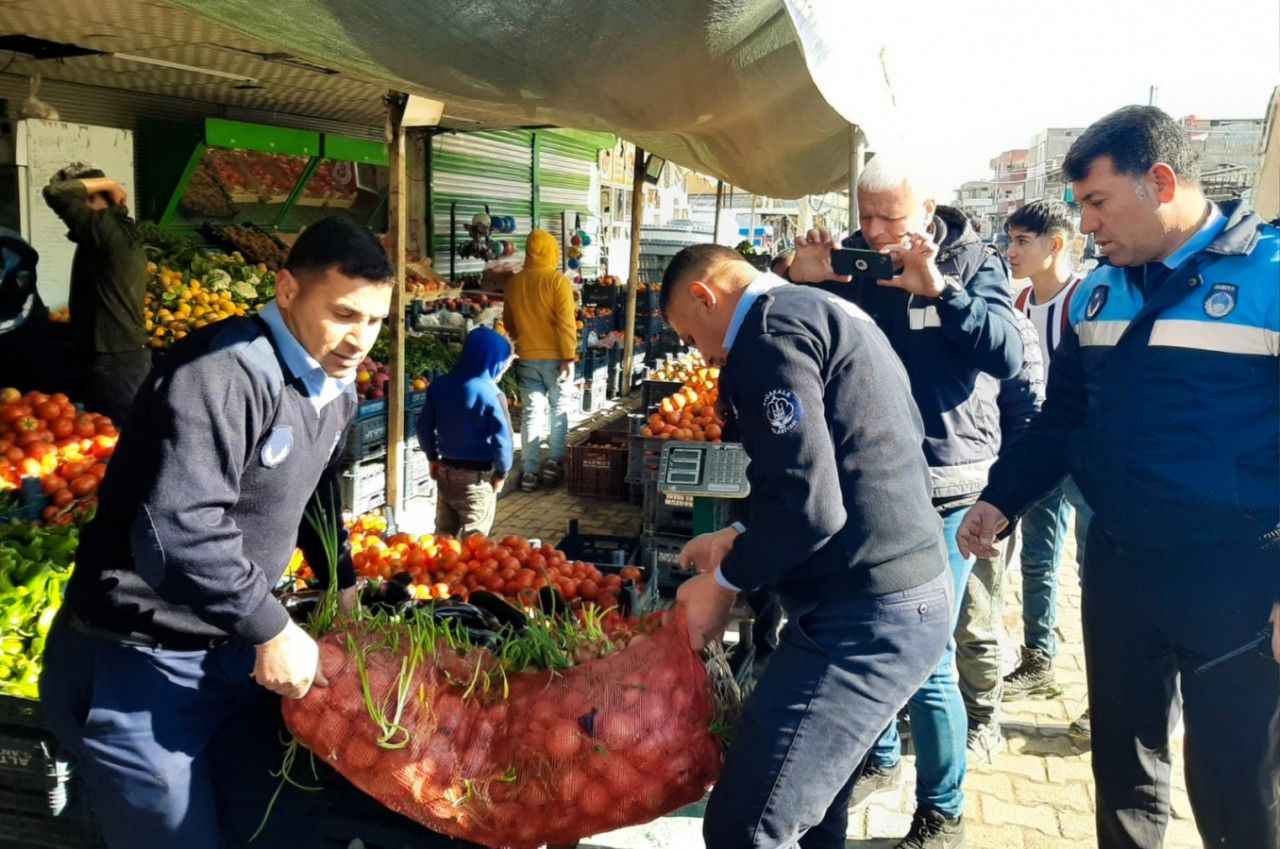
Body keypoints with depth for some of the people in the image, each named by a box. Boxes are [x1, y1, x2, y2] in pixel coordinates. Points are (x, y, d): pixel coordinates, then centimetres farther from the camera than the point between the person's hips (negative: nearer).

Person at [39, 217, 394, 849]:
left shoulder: (334, 388, 5)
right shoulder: (225, 373, -26)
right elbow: (177, 532, -35)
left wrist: (341, 581, 25)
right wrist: (272, 631, -25)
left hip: (232, 651, 8)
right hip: (136, 664, -8)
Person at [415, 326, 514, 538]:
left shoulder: (440, 385, -1)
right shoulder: (491, 395, -20)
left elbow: (424, 425, 6)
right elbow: (502, 439, -20)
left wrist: (433, 457, 18)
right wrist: (501, 473, -5)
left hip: (445, 472, 6)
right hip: (477, 477, -6)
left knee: (443, 535, 20)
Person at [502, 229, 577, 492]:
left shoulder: (514, 283, 3)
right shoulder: (558, 281, -12)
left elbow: (508, 322, 14)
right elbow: (566, 323, -16)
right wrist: (568, 356, -13)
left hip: (527, 357, 4)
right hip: (555, 356, -4)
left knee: (532, 412, 7)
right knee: (559, 410, 13)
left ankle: (529, 472, 6)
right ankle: (554, 462, 12)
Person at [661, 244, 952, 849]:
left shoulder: (770, 328, -12)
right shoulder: (828, 313, 19)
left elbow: (809, 504, -21)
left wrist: (725, 582, -5)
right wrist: (740, 542, 20)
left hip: (866, 617, -10)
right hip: (913, 596, 10)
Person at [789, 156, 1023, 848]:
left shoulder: (973, 263, -3)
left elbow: (1008, 356, -18)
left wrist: (937, 287, -27)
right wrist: (800, 283, -11)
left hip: (944, 488, -4)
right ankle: (879, 759, 39)